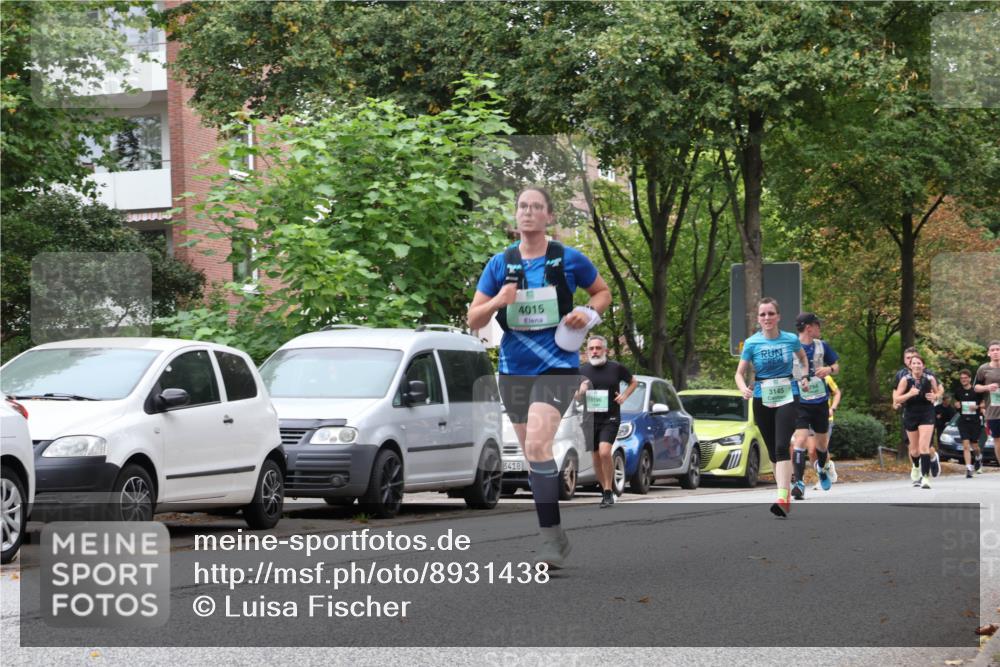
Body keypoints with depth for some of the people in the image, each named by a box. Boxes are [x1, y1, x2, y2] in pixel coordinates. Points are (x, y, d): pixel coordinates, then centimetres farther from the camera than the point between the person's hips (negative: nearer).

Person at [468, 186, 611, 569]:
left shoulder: (569, 259, -2)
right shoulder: (500, 263, 4)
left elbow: (603, 292, 14)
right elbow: (473, 320, 5)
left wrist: (587, 314, -7)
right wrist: (498, 301, -16)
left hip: (556, 366, -4)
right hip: (514, 368, 4)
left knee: (537, 445, -21)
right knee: (532, 453, 10)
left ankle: (551, 537, -18)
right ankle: (554, 535, 22)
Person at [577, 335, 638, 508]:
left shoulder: (616, 368, -1)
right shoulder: (583, 370, 5)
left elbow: (634, 382, 15)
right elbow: (575, 396, 14)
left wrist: (624, 396, -3)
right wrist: (580, 391, -9)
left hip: (610, 418, -4)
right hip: (590, 419, 4)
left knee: (604, 452, -22)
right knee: (596, 458, 8)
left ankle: (608, 491, -13)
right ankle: (605, 491, 24)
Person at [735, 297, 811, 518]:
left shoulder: (791, 339, 0)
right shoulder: (751, 343, -2)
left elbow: (803, 358, 22)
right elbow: (740, 373, 1)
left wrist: (804, 377, 8)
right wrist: (744, 389, -19)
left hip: (788, 398, -2)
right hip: (762, 400, 2)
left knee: (781, 447, -18)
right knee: (773, 451, 8)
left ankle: (782, 499, -28)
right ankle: (786, 495, 22)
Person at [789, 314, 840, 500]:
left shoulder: (822, 346, 5)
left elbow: (836, 366, 14)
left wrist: (829, 369, -9)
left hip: (820, 401, 4)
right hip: (799, 402, -4)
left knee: (821, 442, 17)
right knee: (800, 440, -20)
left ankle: (822, 467, 48)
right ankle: (799, 483, -21)